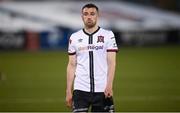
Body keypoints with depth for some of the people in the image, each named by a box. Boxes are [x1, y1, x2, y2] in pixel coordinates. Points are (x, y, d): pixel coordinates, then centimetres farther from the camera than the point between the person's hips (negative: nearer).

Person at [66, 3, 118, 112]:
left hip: (102, 90, -1)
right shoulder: (74, 38, 8)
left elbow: (111, 63, -3)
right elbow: (72, 65, 9)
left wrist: (109, 86, -15)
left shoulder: (108, 35, 2)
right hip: (80, 90, 1)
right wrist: (68, 91, 3)